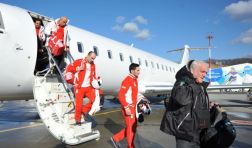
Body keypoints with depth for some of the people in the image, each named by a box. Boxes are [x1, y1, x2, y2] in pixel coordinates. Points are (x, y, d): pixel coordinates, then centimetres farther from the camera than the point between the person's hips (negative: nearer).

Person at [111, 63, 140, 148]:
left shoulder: (134, 80, 12)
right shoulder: (127, 80, -17)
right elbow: (121, 95, -23)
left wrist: (135, 106, 19)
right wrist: (126, 107, -26)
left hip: (132, 107, 9)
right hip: (128, 107, -9)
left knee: (133, 126, 16)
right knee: (131, 127, 3)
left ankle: (115, 138, 26)